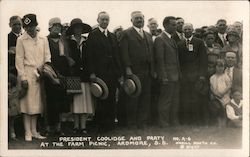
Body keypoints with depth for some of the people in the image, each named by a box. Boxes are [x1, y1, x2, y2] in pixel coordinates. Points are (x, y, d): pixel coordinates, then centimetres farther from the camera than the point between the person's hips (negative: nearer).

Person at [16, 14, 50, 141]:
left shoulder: (43, 39, 11)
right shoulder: (21, 40, 1)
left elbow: (47, 57, 11)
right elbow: (19, 60, -1)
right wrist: (23, 78, -8)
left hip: (40, 75, 3)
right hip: (27, 74, -3)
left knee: (37, 104, 6)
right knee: (28, 104, -4)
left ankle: (34, 131, 14)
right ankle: (28, 133, 1)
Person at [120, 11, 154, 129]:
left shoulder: (148, 35, 20)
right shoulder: (127, 34, 0)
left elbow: (151, 54, 19)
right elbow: (124, 53, -7)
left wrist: (153, 70, 12)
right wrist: (127, 68, -14)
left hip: (146, 72, 6)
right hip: (133, 72, -5)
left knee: (145, 98, 5)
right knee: (133, 98, -1)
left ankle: (142, 122, 12)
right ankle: (131, 123, 7)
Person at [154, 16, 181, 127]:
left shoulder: (172, 39, 18)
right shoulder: (160, 39, -9)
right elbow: (160, 60, -14)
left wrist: (178, 74, 13)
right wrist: (164, 76, -18)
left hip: (176, 76, 9)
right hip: (167, 77, -9)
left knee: (175, 101, 12)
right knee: (165, 101, -4)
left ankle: (174, 122, 19)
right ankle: (164, 124, 3)